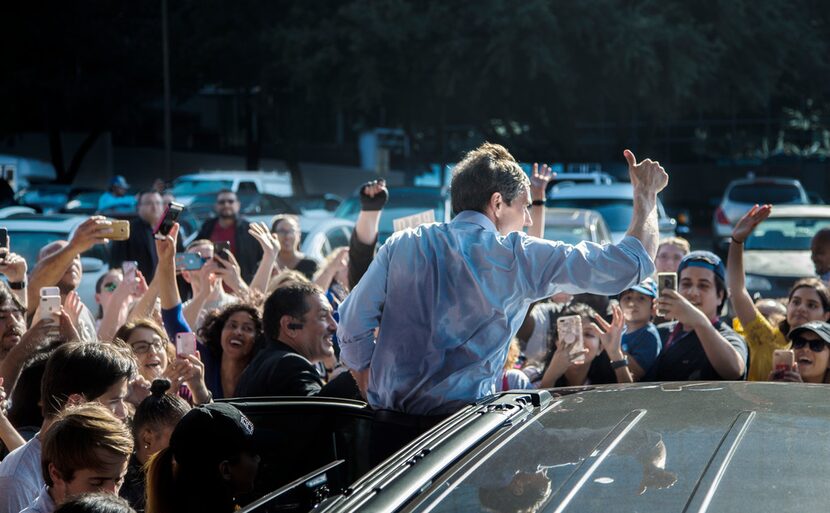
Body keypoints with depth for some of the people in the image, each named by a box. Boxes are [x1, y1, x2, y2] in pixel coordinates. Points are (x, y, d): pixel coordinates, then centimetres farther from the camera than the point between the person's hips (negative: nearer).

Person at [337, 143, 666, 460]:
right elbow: (630, 265, 2)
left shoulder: (402, 246, 7)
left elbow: (353, 327, 5)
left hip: (386, 427, 4)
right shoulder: (518, 256, -1)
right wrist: (645, 194, 18)